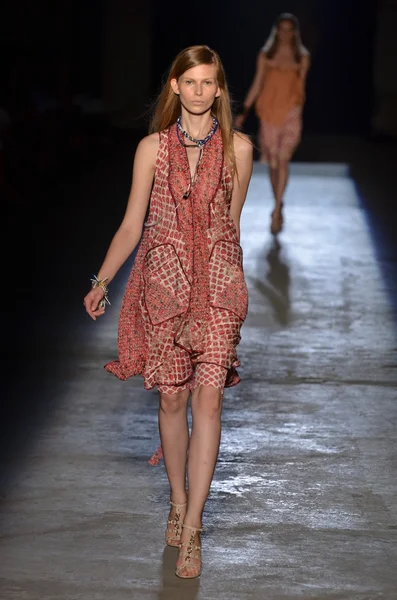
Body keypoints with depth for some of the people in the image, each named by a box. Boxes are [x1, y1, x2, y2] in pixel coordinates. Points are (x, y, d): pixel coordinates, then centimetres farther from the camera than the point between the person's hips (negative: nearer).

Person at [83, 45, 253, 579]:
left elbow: (230, 222, 12)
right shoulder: (152, 148, 3)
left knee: (208, 398, -8)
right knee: (172, 397, 6)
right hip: (163, 281, 1)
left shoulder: (238, 148, 3)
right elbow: (132, 225, 4)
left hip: (216, 283, -1)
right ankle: (179, 503, 26)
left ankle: (191, 531, -5)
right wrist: (101, 282, -3)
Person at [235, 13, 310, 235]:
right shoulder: (265, 55, 6)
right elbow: (257, 85, 6)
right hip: (269, 112, 1)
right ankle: (278, 206, 25)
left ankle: (276, 210, -18)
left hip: (291, 112, -1)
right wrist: (245, 112, -1)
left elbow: (301, 86, 12)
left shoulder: (303, 57, 5)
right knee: (273, 163, 7)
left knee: (283, 160, -15)